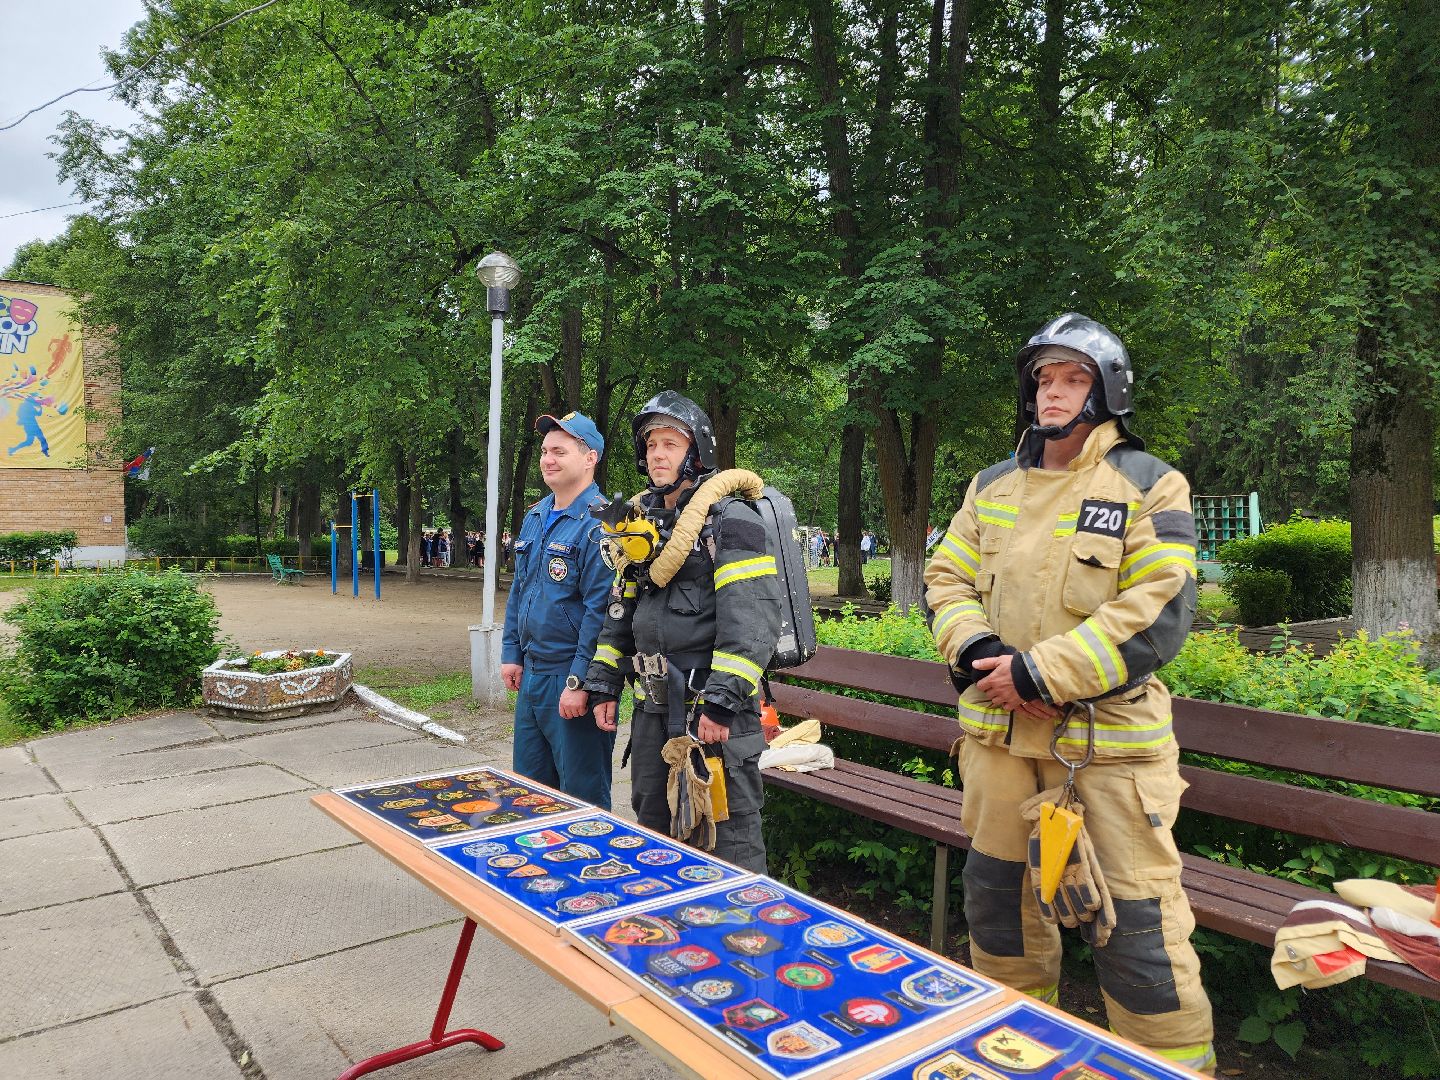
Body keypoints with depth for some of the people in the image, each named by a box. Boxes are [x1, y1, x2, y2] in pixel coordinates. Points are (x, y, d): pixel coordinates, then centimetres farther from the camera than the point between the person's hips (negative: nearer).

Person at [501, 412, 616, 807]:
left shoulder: (598, 523, -16)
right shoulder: (534, 518, 11)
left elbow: (600, 609, -21)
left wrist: (579, 683, -22)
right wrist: (512, 654, 12)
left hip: (572, 681, -8)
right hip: (530, 675, 9)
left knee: (582, 795, 5)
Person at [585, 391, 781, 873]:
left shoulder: (731, 521, -11)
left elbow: (752, 620, -20)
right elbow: (622, 611, 18)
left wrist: (721, 701, -25)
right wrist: (604, 684, 13)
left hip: (715, 709, -8)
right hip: (653, 706, 8)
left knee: (730, 836, 0)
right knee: (652, 825, 20)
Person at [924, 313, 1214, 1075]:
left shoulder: (1149, 487, -4)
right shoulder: (992, 486, 11)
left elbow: (1159, 615, -13)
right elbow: (946, 581, 10)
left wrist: (1039, 673, -18)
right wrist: (979, 653, -11)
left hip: (1108, 735, -5)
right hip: (997, 728, 5)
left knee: (1135, 924, -2)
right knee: (997, 897, 18)